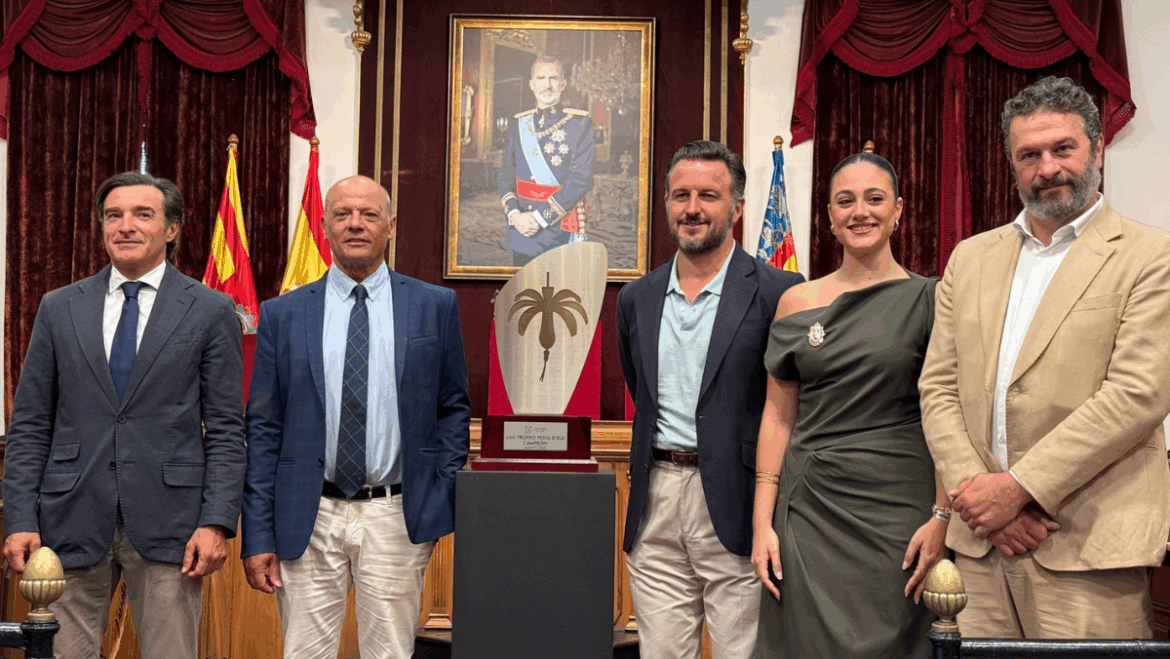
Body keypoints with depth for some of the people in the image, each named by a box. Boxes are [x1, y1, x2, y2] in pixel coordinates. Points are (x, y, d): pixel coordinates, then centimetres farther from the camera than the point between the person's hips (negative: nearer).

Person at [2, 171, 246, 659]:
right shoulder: (59, 309, 10)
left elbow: (226, 431, 0)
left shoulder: (211, 312, 2)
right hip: (72, 522, 2)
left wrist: (216, 522, -9)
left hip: (168, 526, -2)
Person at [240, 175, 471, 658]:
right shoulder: (282, 315, 5)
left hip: (396, 518, 0)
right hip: (308, 519, 1)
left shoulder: (435, 306, 4)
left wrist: (444, 504, -1)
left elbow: (453, 409, 8)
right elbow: (262, 430, 4)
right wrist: (257, 535, 0)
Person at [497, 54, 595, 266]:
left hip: (560, 230, -3)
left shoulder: (580, 123, -4)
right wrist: (514, 214, -12)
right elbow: (505, 173, 6)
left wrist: (540, 217, -16)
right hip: (521, 225, 4)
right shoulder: (520, 124, 8)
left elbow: (581, 179, -12)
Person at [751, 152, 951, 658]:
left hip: (896, 509, -2)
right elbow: (778, 416, 8)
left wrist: (942, 516, -11)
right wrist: (762, 523, 2)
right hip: (808, 507, 2)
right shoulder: (797, 302, 7)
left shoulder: (929, 299, 1)